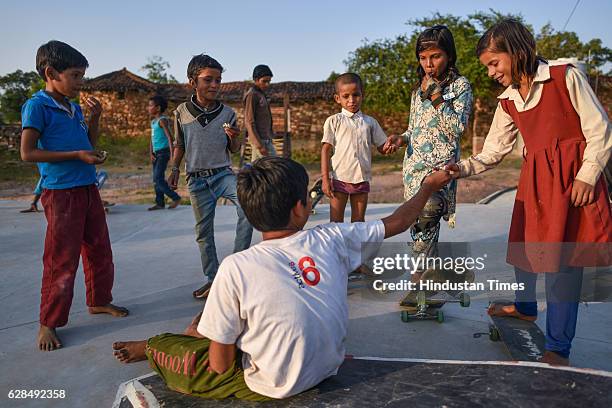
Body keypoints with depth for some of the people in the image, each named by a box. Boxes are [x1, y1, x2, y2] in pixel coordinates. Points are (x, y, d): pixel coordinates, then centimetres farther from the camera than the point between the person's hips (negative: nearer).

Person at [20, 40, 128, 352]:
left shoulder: (74, 108, 13)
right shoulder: (37, 106, -9)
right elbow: (28, 153, -15)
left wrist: (95, 117, 6)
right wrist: (77, 155, -18)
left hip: (88, 189, 8)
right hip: (60, 193, -8)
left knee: (100, 250, 15)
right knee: (61, 260, -2)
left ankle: (99, 301, 34)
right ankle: (48, 323, 13)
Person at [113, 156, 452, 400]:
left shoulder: (235, 268, -27)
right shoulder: (331, 239, -16)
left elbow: (220, 365, -18)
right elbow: (396, 223, 0)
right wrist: (430, 184, 15)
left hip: (271, 387, -4)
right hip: (327, 368, 5)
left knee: (160, 345, 12)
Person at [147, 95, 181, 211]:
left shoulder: (162, 120, -11)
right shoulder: (153, 121, 15)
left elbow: (169, 137, -18)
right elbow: (152, 139, 16)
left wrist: (171, 154, -23)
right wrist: (151, 153, 4)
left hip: (163, 152, -9)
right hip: (156, 153, 9)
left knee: (158, 179, -12)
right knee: (157, 179, 10)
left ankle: (175, 198, -3)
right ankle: (160, 203, 17)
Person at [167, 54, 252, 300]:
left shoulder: (227, 113, -1)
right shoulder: (181, 112, 0)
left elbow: (234, 150, 6)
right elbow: (179, 145, 14)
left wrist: (234, 138, -14)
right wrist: (174, 170, 4)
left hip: (223, 173, -1)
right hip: (196, 178, 1)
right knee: (203, 231, 7)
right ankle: (213, 279, 21)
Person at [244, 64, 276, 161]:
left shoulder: (261, 94, 17)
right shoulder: (251, 95, -11)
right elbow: (249, 122, -16)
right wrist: (260, 145, -21)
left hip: (265, 138, 9)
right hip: (260, 139, -9)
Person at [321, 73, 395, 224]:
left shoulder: (370, 122, 8)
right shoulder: (333, 121, 0)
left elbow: (381, 147, 12)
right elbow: (326, 149, -3)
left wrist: (389, 147, -13)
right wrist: (325, 179, -9)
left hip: (362, 179, 3)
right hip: (339, 178, -2)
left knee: (359, 221, 12)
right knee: (336, 221, 4)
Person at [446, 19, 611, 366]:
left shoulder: (566, 76, -6)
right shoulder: (508, 101, 10)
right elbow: (494, 151, 10)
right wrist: (464, 168, -4)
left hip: (572, 176, -6)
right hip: (534, 178, 6)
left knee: (563, 259, -7)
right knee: (525, 244, 12)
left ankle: (558, 349, 2)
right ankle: (525, 307, 39)